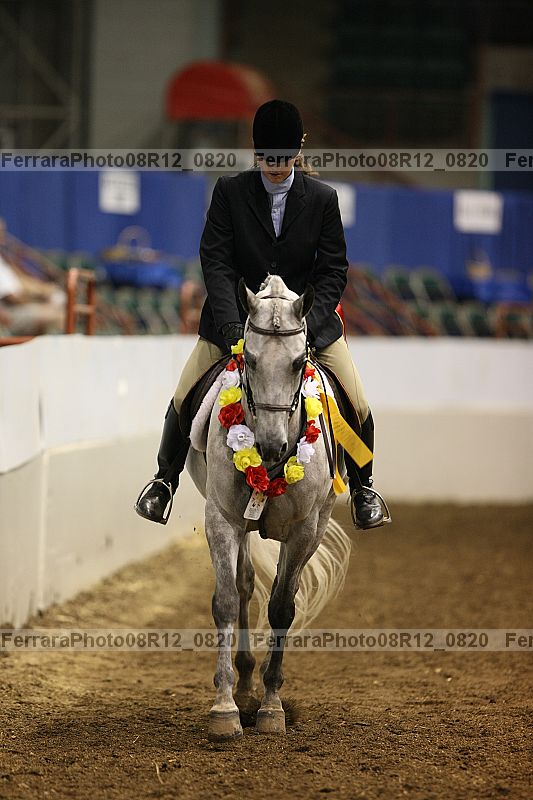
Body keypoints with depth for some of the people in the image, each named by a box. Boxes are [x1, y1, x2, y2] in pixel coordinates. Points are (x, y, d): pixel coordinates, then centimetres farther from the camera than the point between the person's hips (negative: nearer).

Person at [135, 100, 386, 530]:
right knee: (182, 401, -7)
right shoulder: (230, 191, -7)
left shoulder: (322, 198, -6)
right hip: (237, 315, 0)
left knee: (359, 407, -7)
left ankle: (362, 488, 18)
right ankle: (165, 480, 19)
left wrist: (306, 322, -19)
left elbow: (333, 270, -5)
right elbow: (215, 261, -10)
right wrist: (231, 323, -22)